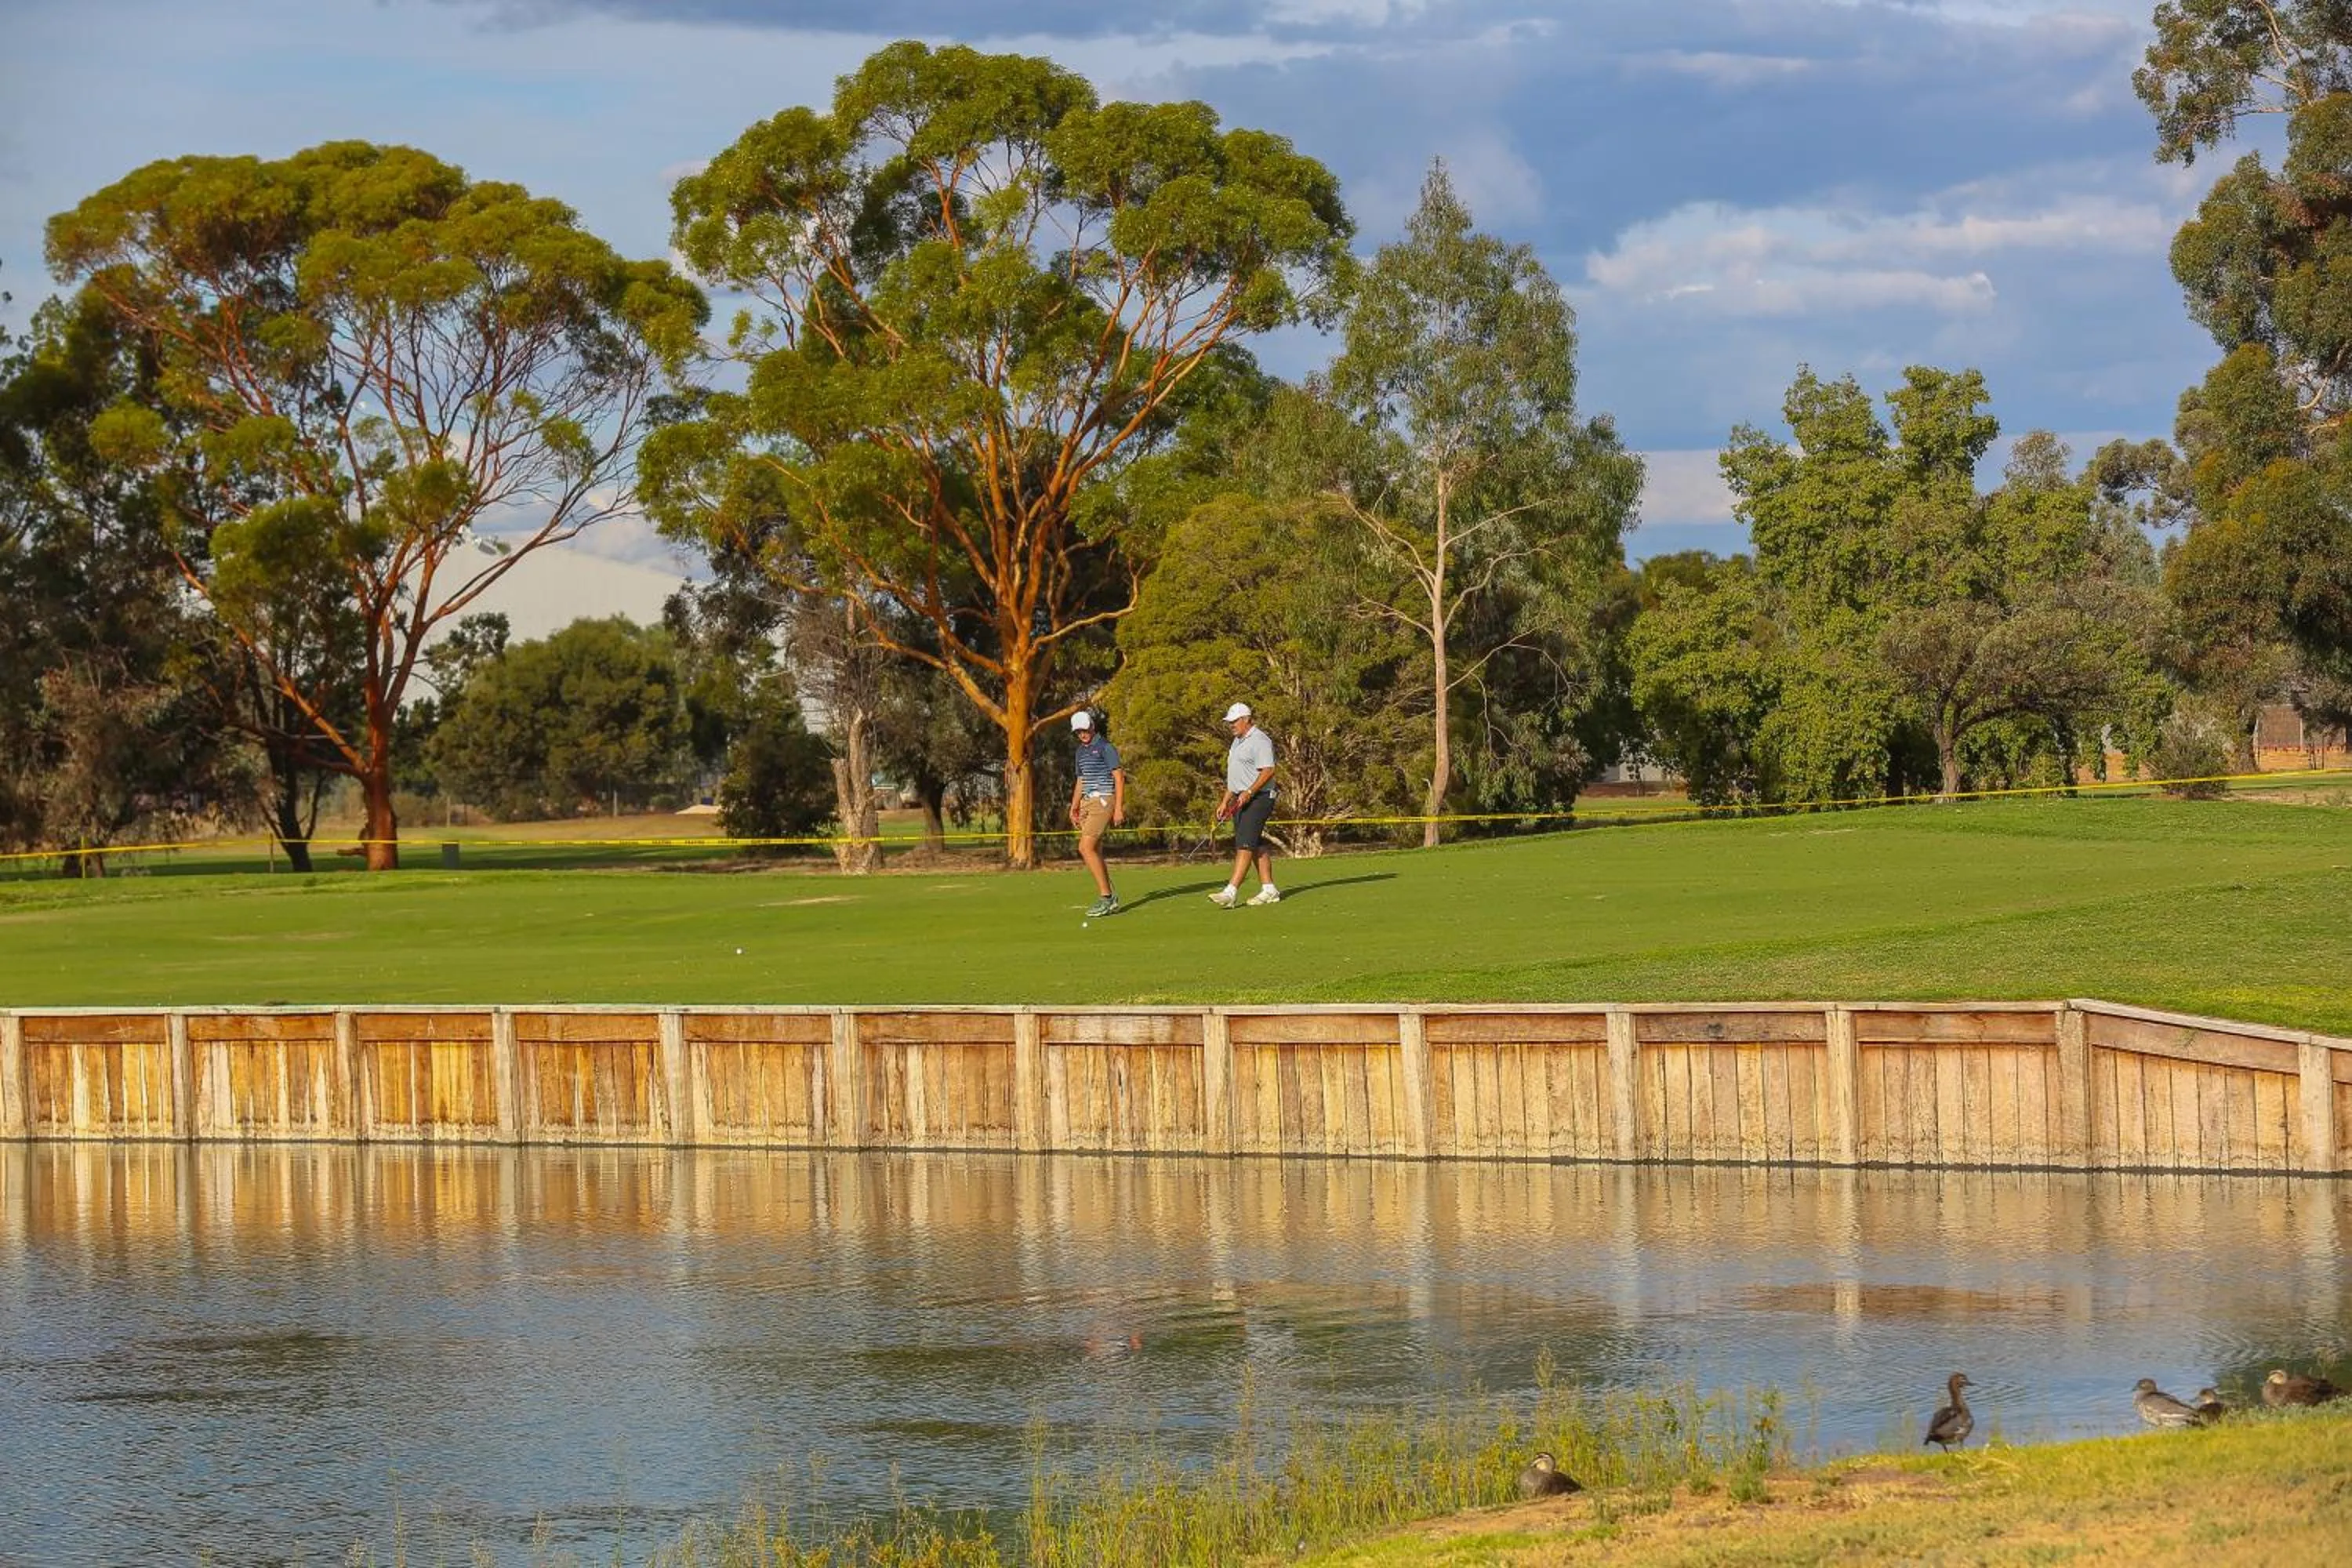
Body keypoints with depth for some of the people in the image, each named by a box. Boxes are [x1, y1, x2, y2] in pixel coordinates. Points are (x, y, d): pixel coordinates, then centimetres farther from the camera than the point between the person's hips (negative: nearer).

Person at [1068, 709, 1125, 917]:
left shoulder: (1106, 748, -8)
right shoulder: (1081, 751, 17)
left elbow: (1119, 777, -11)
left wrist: (1119, 808, -17)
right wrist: (1074, 808, 20)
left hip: (1103, 801, -9)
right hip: (1087, 802, 9)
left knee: (1087, 847, -17)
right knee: (1093, 851, 6)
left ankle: (1106, 897, -15)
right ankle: (1110, 900, 10)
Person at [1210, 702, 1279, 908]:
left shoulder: (1259, 740, -12)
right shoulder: (1238, 741, 20)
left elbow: (1268, 771, -21)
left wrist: (1249, 792, -27)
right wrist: (1225, 802, 23)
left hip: (1258, 798, -10)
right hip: (1241, 800, 10)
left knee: (1245, 844, -16)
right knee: (1257, 845, 10)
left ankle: (1231, 892, -24)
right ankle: (1269, 890, 13)